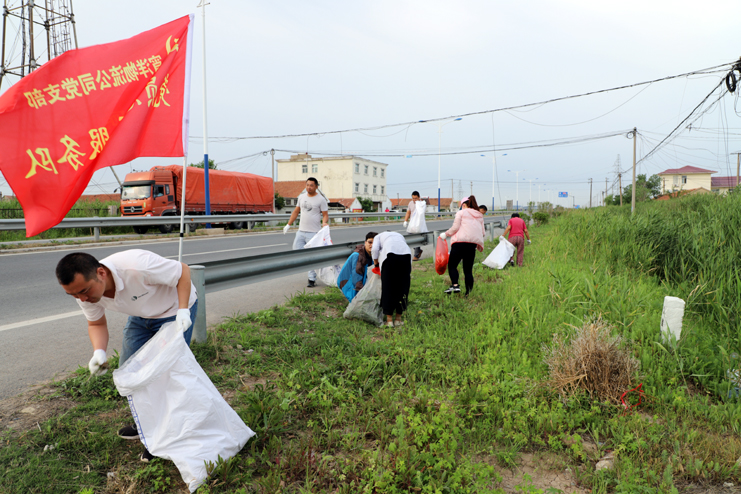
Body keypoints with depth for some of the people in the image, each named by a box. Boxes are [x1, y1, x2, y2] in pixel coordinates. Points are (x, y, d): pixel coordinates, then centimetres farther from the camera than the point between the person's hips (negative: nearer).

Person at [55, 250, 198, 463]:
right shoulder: (84, 291, -20)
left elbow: (183, 271, -28)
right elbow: (96, 324, -2)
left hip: (174, 311, -6)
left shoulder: (136, 266, -41)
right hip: (141, 316, 6)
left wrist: (183, 310, -37)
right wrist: (99, 352, -22)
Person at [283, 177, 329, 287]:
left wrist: (324, 223, -26)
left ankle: (312, 280, 6)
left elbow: (325, 214, -5)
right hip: (301, 231, 6)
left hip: (313, 232, -6)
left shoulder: (321, 199, -5)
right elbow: (296, 212, 19)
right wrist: (288, 225, 17)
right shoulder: (302, 196, 11)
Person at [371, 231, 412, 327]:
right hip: (406, 255, 3)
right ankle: (398, 319, 16)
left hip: (390, 255, -3)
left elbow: (375, 249, 6)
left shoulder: (379, 236, 28)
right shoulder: (399, 235, 39)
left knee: (388, 287, 6)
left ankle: (389, 319, 8)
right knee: (402, 287, 12)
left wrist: (376, 262, 22)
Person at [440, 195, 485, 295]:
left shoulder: (461, 212, 7)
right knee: (468, 269, 9)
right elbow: (482, 233, 17)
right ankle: (469, 292, 4)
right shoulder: (480, 216, 22)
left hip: (460, 242, -5)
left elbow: (455, 227, -4)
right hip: (473, 244, 5)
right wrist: (479, 246, 28)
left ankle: (455, 285, -19)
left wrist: (446, 234, 9)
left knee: (452, 265, 2)